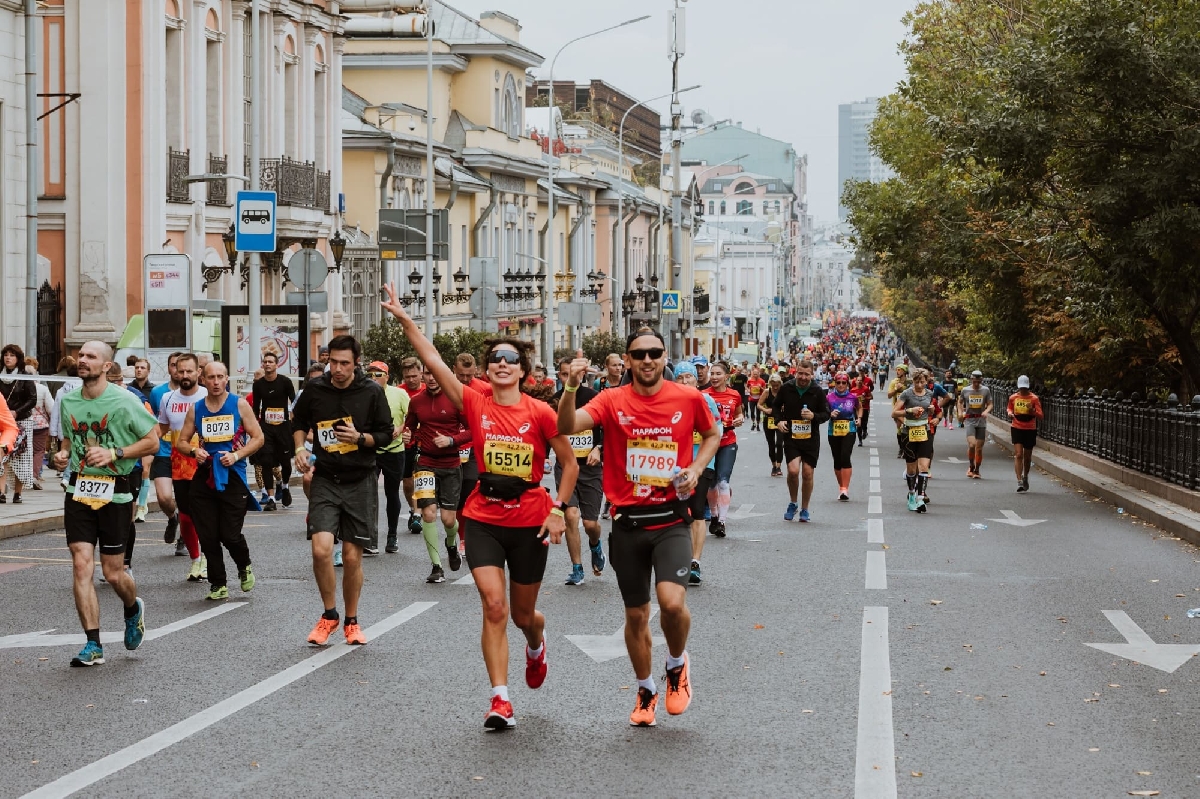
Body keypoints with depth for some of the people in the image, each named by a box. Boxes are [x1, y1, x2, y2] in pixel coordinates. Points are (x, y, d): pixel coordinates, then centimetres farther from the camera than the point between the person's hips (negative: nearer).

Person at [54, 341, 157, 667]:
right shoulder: (68, 401, 7)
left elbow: (152, 441, -4)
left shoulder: (123, 401, -8)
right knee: (81, 565, -7)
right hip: (79, 490, 4)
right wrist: (63, 454, 2)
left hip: (114, 492, -4)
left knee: (112, 572, 2)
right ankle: (93, 645, -3)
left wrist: (113, 453, -16)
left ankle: (133, 609, 37)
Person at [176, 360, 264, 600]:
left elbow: (258, 438, 1)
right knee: (208, 535, 0)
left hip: (233, 475, -3)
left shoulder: (239, 405, 2)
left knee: (230, 534, -8)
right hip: (204, 476, 3)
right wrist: (194, 451, -8)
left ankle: (245, 567, 23)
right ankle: (218, 584, 13)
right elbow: (181, 442, 13)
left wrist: (237, 455, -12)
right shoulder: (195, 409, 8)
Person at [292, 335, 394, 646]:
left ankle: (351, 621, 24)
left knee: (352, 556, 4)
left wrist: (360, 438, -17)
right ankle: (329, 615, 6)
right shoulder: (314, 389, -1)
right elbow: (299, 422, 17)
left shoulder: (372, 392, -6)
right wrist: (300, 448, -1)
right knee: (321, 549, -16)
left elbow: (386, 434, 2)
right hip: (325, 480, 1)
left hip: (360, 483, -1)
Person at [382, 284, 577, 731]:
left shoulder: (540, 413, -6)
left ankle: (536, 645, 51)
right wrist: (405, 320, -18)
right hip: (484, 519, 0)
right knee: (494, 607, -13)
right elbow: (434, 362, -11)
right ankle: (500, 701, -8)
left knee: (523, 614, 13)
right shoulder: (475, 405, -3)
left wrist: (558, 510, -6)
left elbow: (569, 463, 2)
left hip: (529, 522, 0)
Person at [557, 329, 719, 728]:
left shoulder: (689, 399, -2)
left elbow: (712, 434, 17)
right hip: (627, 522, 1)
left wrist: (696, 468, 0)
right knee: (636, 614, 12)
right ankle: (645, 690, 34)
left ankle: (677, 663, 10)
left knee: (672, 602, -21)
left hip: (671, 520, -1)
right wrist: (571, 387, -36)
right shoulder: (613, 401, -4)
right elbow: (567, 427, -20)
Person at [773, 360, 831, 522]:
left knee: (807, 473, 3)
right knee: (793, 471, -17)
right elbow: (777, 406, 13)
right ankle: (792, 504, 8)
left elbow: (826, 414, 3)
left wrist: (814, 416, -17)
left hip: (811, 438, 1)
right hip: (791, 437, -1)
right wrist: (778, 421, -4)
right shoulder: (786, 388, -3)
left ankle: (804, 510, 20)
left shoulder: (817, 391, -4)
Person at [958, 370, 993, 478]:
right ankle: (971, 466, 3)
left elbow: (990, 404, 4)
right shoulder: (965, 390, 3)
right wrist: (960, 412, 3)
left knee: (979, 448, 4)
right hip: (969, 420, -1)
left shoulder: (986, 390, 3)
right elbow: (960, 402, 19)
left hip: (981, 421, 1)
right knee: (971, 445, -19)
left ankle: (976, 470, 18)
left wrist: (986, 411, -17)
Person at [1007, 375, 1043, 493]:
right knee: (1018, 455, -13)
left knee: (1027, 457, 12)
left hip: (1030, 430, 0)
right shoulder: (1013, 398, 2)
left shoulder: (1034, 398, -6)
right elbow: (1009, 408, 22)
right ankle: (1019, 482, -15)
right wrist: (1010, 413, -1)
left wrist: (1033, 411, -28)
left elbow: (1041, 417, -8)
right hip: (1017, 429, 0)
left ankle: (1025, 477, 39)